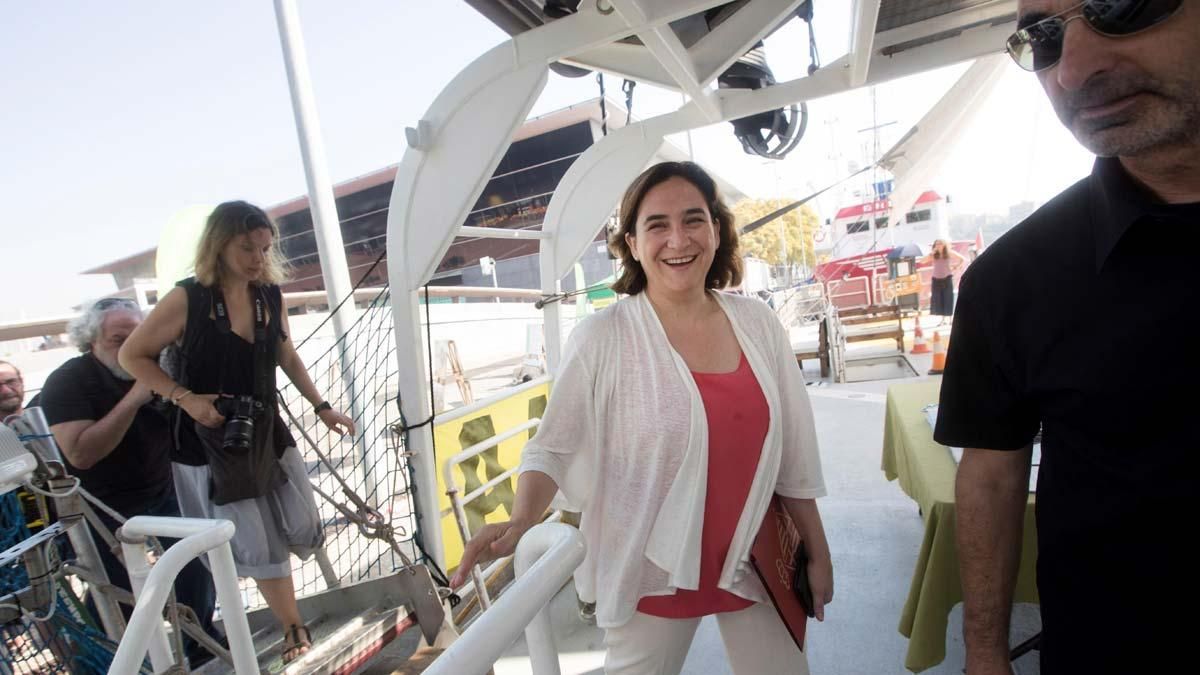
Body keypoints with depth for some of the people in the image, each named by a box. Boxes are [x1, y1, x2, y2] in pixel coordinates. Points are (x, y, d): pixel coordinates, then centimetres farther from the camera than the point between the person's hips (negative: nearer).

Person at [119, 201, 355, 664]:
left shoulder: (271, 296, -1)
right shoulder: (187, 299, -14)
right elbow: (133, 355, -5)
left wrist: (321, 407, 9)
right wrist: (185, 398, -18)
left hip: (267, 431, 4)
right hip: (209, 441, -4)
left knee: (304, 532, 10)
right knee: (260, 548, 6)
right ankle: (294, 630, 29)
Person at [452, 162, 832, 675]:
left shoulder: (757, 323, -4)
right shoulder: (602, 339, -16)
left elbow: (791, 452, 3)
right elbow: (553, 449, -11)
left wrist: (817, 552, 9)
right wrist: (519, 523, -29)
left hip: (756, 562, 4)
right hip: (653, 573, -3)